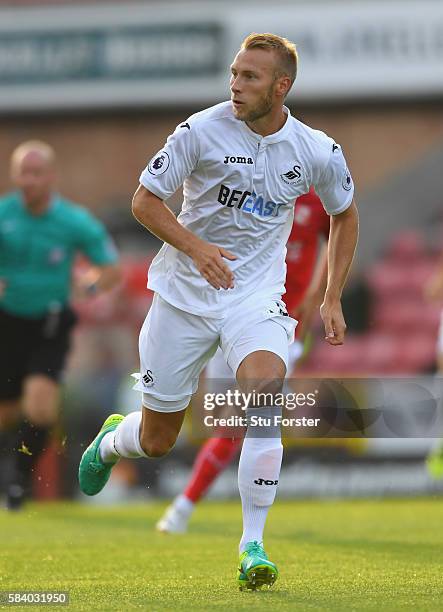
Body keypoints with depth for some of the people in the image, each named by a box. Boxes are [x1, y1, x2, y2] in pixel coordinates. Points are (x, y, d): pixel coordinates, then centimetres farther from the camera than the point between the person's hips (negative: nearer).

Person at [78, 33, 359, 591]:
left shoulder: (318, 152, -5)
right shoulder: (202, 130, -12)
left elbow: (344, 214, 14)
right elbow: (145, 200, -6)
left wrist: (332, 301, 8)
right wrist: (194, 246, -23)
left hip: (257, 296, 0)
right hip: (184, 293, 0)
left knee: (266, 385, -30)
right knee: (156, 441, 5)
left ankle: (252, 545, -22)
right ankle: (111, 440, 46)